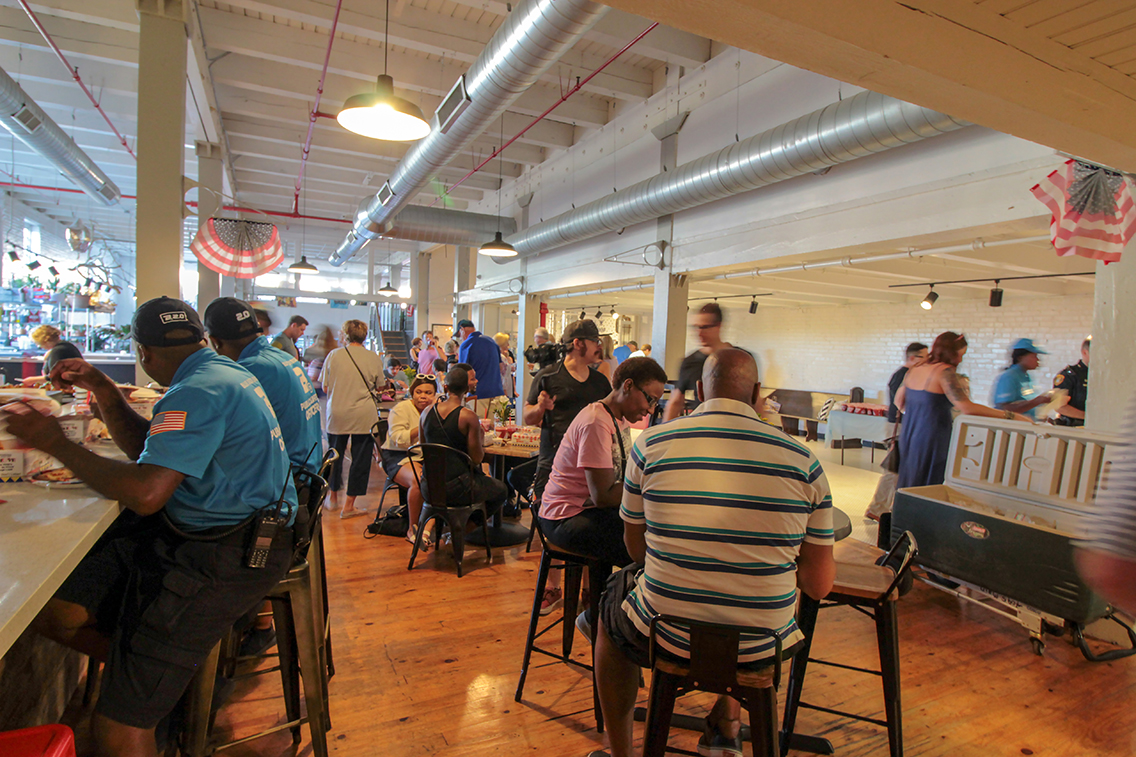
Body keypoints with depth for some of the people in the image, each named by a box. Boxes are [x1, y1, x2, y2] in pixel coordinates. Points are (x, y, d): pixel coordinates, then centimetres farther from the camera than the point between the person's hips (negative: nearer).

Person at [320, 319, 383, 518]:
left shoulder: (333, 355, -3)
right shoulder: (373, 358, -3)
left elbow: (325, 387, 1)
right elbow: (379, 387, 8)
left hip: (337, 413, 2)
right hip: (364, 415, -1)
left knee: (335, 455, 19)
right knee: (360, 458, 6)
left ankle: (333, 496, 35)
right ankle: (349, 505, 10)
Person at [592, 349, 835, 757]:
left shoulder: (651, 443, -10)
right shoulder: (802, 460, -9)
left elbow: (636, 547, 2)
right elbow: (819, 583, -3)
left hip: (667, 639, -2)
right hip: (761, 648, 2)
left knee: (613, 601, 31)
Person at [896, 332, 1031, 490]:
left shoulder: (914, 370, 9)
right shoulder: (945, 372, -13)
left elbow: (899, 401, 20)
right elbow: (966, 408, -23)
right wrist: (1010, 416, -18)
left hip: (908, 435, 8)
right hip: (931, 440, -8)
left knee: (908, 490, 15)